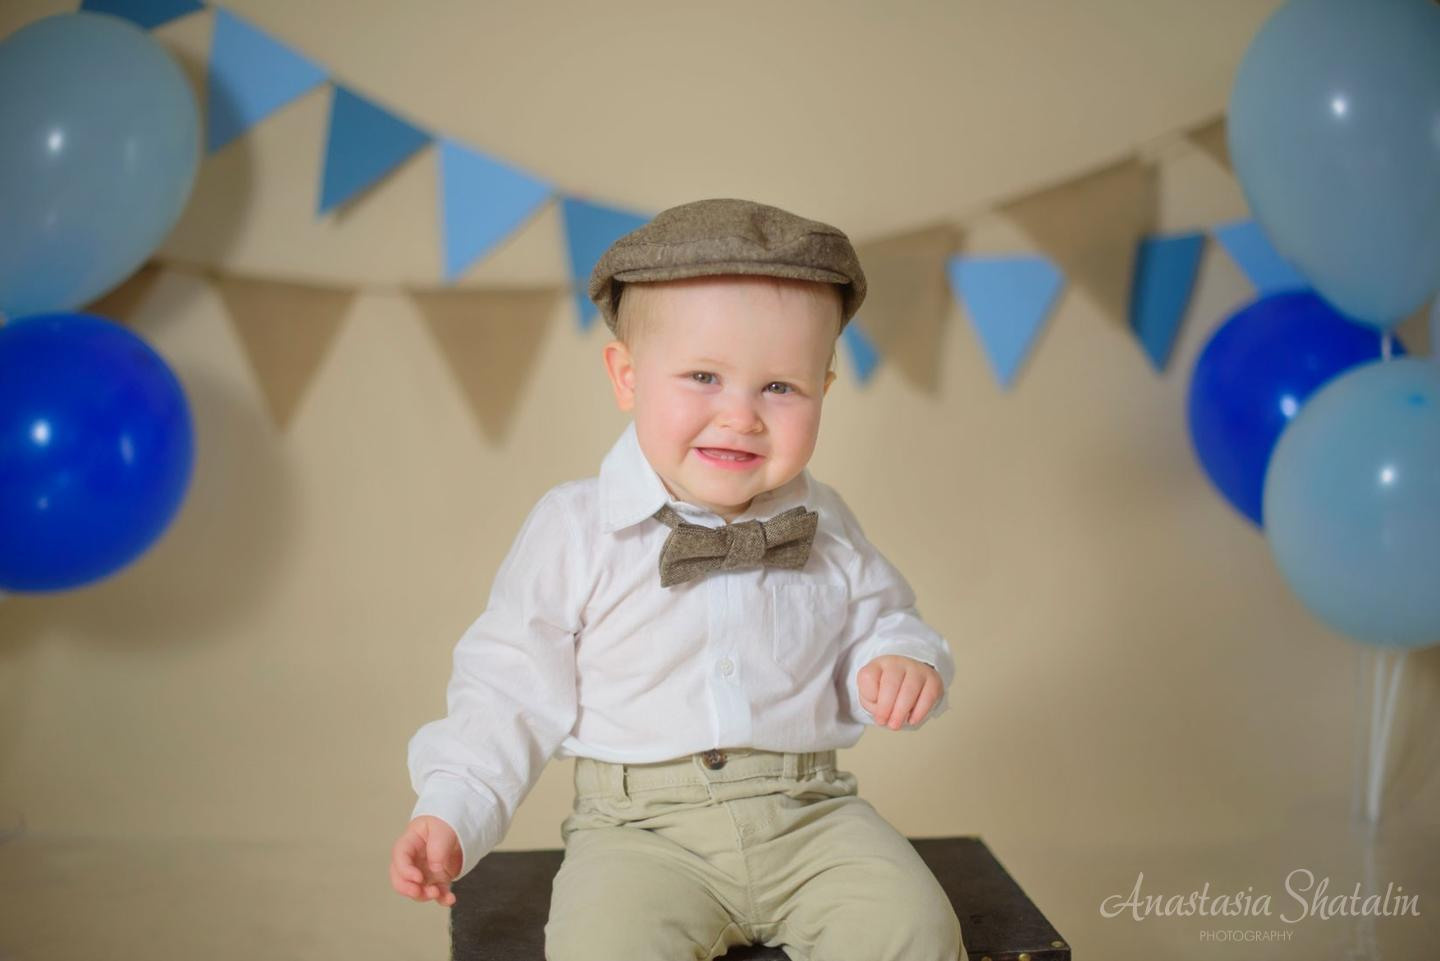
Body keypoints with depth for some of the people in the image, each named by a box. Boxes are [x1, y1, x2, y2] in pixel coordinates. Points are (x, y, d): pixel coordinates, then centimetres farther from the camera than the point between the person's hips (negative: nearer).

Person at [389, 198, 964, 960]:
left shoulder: (823, 528, 6)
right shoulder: (573, 531, -3)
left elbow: (875, 623, 20)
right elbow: (512, 689, 1)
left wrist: (902, 660, -4)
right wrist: (451, 811, -9)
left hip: (808, 811, 3)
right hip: (639, 821, -2)